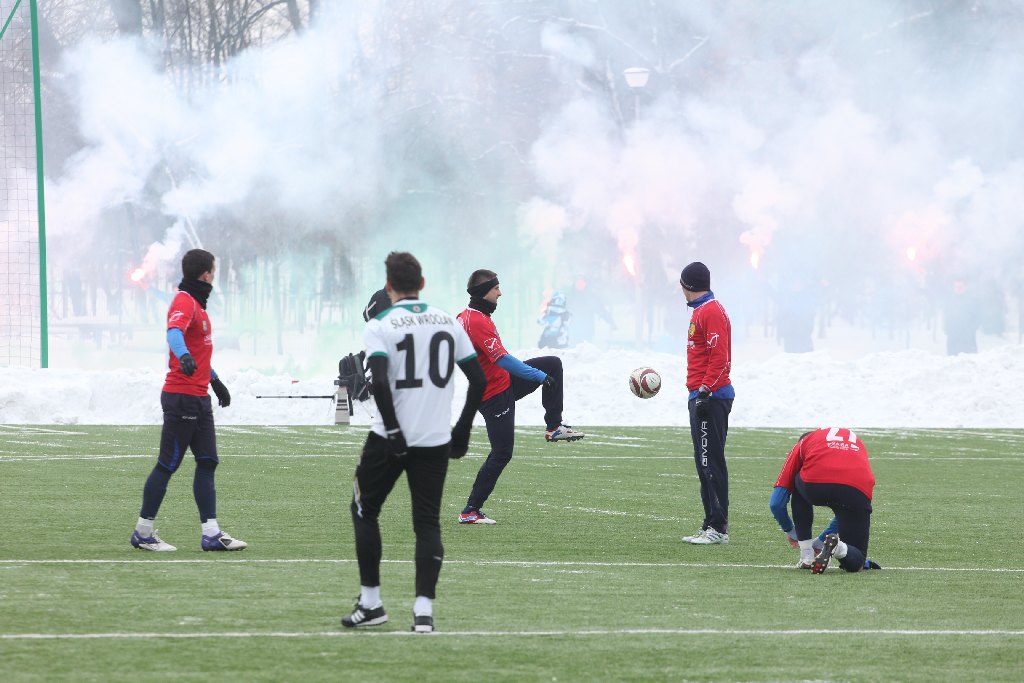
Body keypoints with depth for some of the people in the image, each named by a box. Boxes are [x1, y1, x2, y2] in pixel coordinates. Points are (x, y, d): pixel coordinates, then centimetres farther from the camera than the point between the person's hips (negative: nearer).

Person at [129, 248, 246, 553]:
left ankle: (211, 533, 7)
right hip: (182, 398, -10)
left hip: (198, 398, 10)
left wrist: (215, 381, 42)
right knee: (167, 465, -4)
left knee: (207, 463, 7)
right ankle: (143, 533, 3)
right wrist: (184, 356, -54)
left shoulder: (196, 303, 18)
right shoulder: (184, 302, -13)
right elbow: (174, 331, -35)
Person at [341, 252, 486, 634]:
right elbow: (479, 380, 8)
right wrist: (462, 429, 15)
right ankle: (424, 610, -4)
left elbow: (379, 383, -20)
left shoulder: (380, 325, -7)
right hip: (436, 440, 4)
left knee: (364, 511, 14)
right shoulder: (448, 323, 7)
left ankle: (371, 603, 14)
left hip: (391, 440, -3)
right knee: (427, 523, 6)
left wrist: (393, 430, -14)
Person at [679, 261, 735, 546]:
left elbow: (719, 357, -19)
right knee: (705, 462, 12)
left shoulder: (711, 312, -12)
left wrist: (704, 391, -23)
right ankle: (710, 525, 15)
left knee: (711, 463, -11)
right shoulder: (701, 311, 19)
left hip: (711, 395, -11)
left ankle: (718, 528, -12)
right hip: (701, 396, 11)